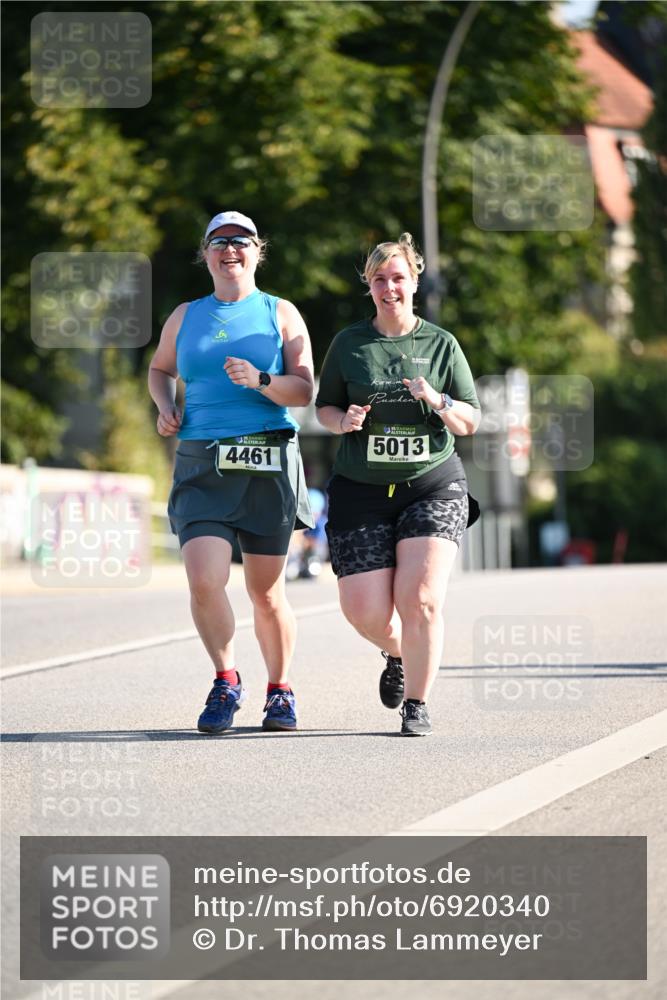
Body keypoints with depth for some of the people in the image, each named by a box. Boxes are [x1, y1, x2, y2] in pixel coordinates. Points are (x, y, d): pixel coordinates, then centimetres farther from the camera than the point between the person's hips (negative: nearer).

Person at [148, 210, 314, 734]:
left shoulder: (281, 315, 6)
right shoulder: (185, 316, 13)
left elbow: (304, 391, -1)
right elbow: (161, 368, 30)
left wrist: (260, 381, -19)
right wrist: (165, 407, 10)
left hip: (269, 464, -1)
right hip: (202, 465, 1)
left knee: (266, 591, 4)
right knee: (204, 582, -17)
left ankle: (279, 690, 24)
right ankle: (226, 680, 4)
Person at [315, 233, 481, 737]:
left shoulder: (442, 344, 4)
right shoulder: (349, 343, 6)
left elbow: (471, 421, 5)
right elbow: (324, 407, 13)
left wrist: (437, 401, -16)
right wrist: (343, 421, -10)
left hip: (433, 486, -1)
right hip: (362, 490, 1)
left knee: (421, 599, -17)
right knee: (366, 612, -4)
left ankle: (417, 705, -1)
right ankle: (399, 655, 32)